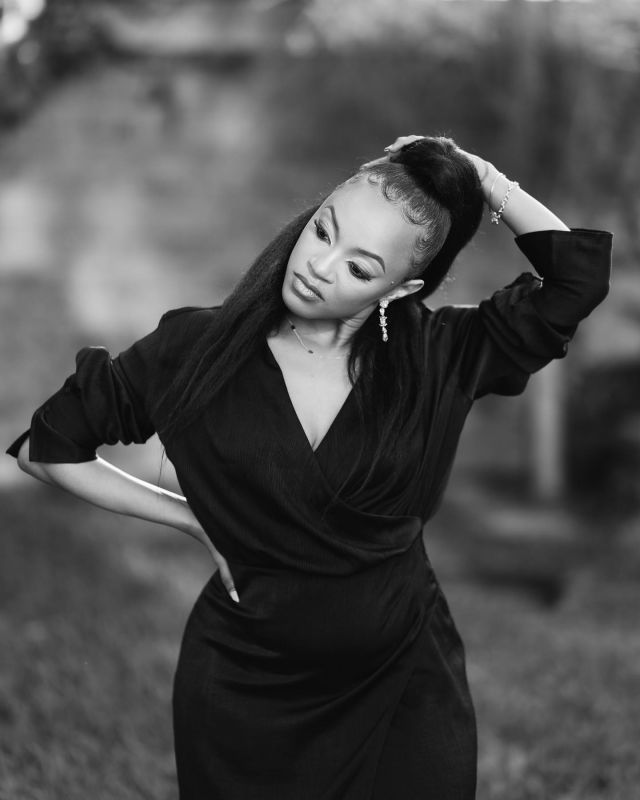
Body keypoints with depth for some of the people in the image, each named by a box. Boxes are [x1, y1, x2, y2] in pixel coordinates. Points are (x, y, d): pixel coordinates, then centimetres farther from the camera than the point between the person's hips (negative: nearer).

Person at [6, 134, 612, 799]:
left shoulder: (435, 356, -9)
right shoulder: (195, 349, -12)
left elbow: (580, 272, -17)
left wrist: (480, 177, -13)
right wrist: (193, 518, -4)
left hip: (406, 687, 1)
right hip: (245, 691, -1)